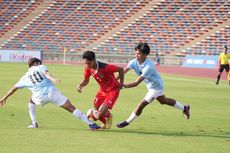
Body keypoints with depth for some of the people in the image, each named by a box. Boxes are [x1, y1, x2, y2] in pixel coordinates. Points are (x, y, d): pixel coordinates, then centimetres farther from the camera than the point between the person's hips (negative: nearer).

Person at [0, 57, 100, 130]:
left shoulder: (25, 77, 23)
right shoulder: (40, 67, 16)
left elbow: (14, 88, 28)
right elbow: (46, 73, -7)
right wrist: (53, 79, -25)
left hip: (40, 97, 2)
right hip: (52, 92, -2)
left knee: (31, 101, 37)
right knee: (71, 108, -3)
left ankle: (34, 123, 29)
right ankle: (90, 124, -13)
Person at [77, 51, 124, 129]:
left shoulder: (105, 67, -33)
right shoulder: (88, 68, -13)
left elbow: (120, 69, -21)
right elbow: (86, 80, 4)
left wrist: (121, 83, -9)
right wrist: (80, 86, -17)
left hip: (113, 90, -6)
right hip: (102, 90, 6)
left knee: (102, 112, -21)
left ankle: (109, 116, 18)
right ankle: (105, 123, 37)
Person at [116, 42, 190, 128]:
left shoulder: (148, 67, -38)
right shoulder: (134, 62, -17)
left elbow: (137, 83, -42)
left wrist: (123, 85, -47)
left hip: (156, 87, -9)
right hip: (151, 86, 9)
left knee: (141, 104, -8)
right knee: (163, 101, 28)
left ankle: (127, 122, 9)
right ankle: (184, 108, 46)